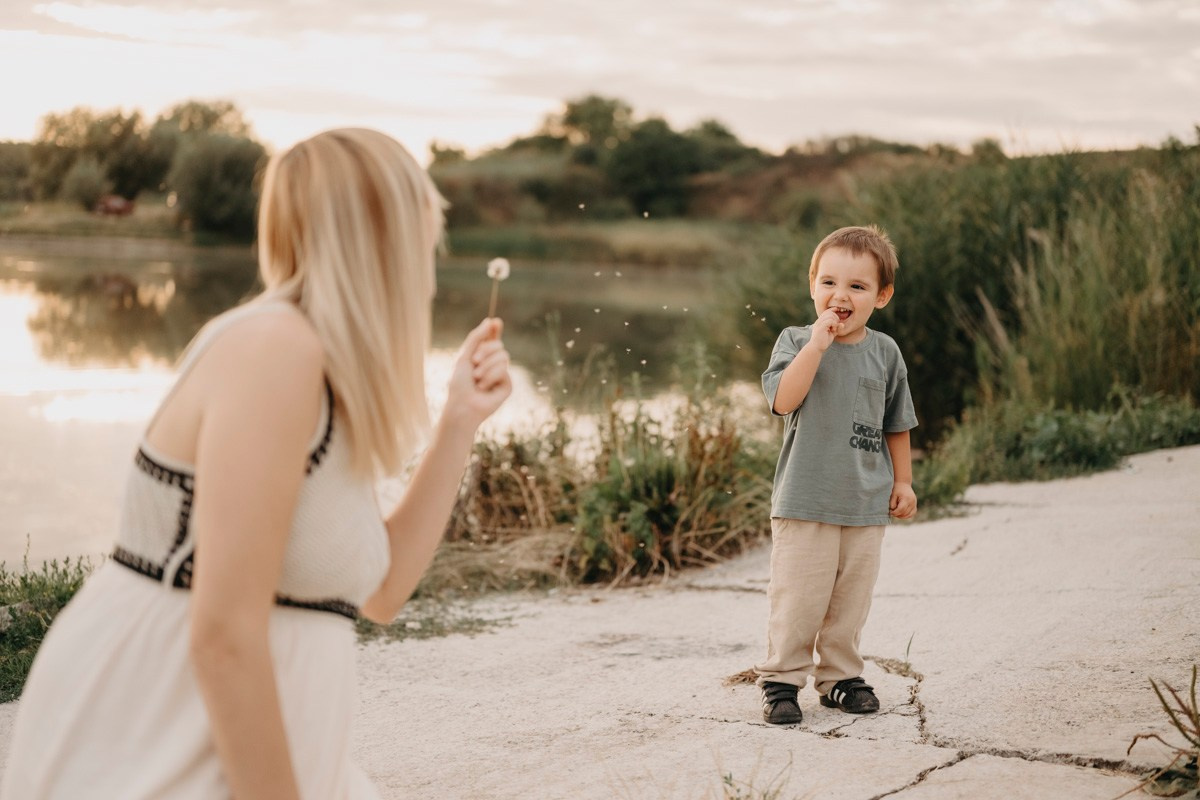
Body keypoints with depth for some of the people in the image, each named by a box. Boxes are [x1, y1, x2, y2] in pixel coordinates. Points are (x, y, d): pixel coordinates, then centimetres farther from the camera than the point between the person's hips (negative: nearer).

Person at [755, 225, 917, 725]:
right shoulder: (796, 342, -3)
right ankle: (781, 678, 10)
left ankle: (840, 676, 24)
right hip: (804, 500, -3)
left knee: (851, 599, 10)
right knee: (797, 596, -3)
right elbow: (783, 399, -21)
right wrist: (817, 344, -24)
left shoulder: (884, 352, 6)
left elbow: (896, 425, 15)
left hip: (866, 503, 3)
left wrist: (903, 481, 15)